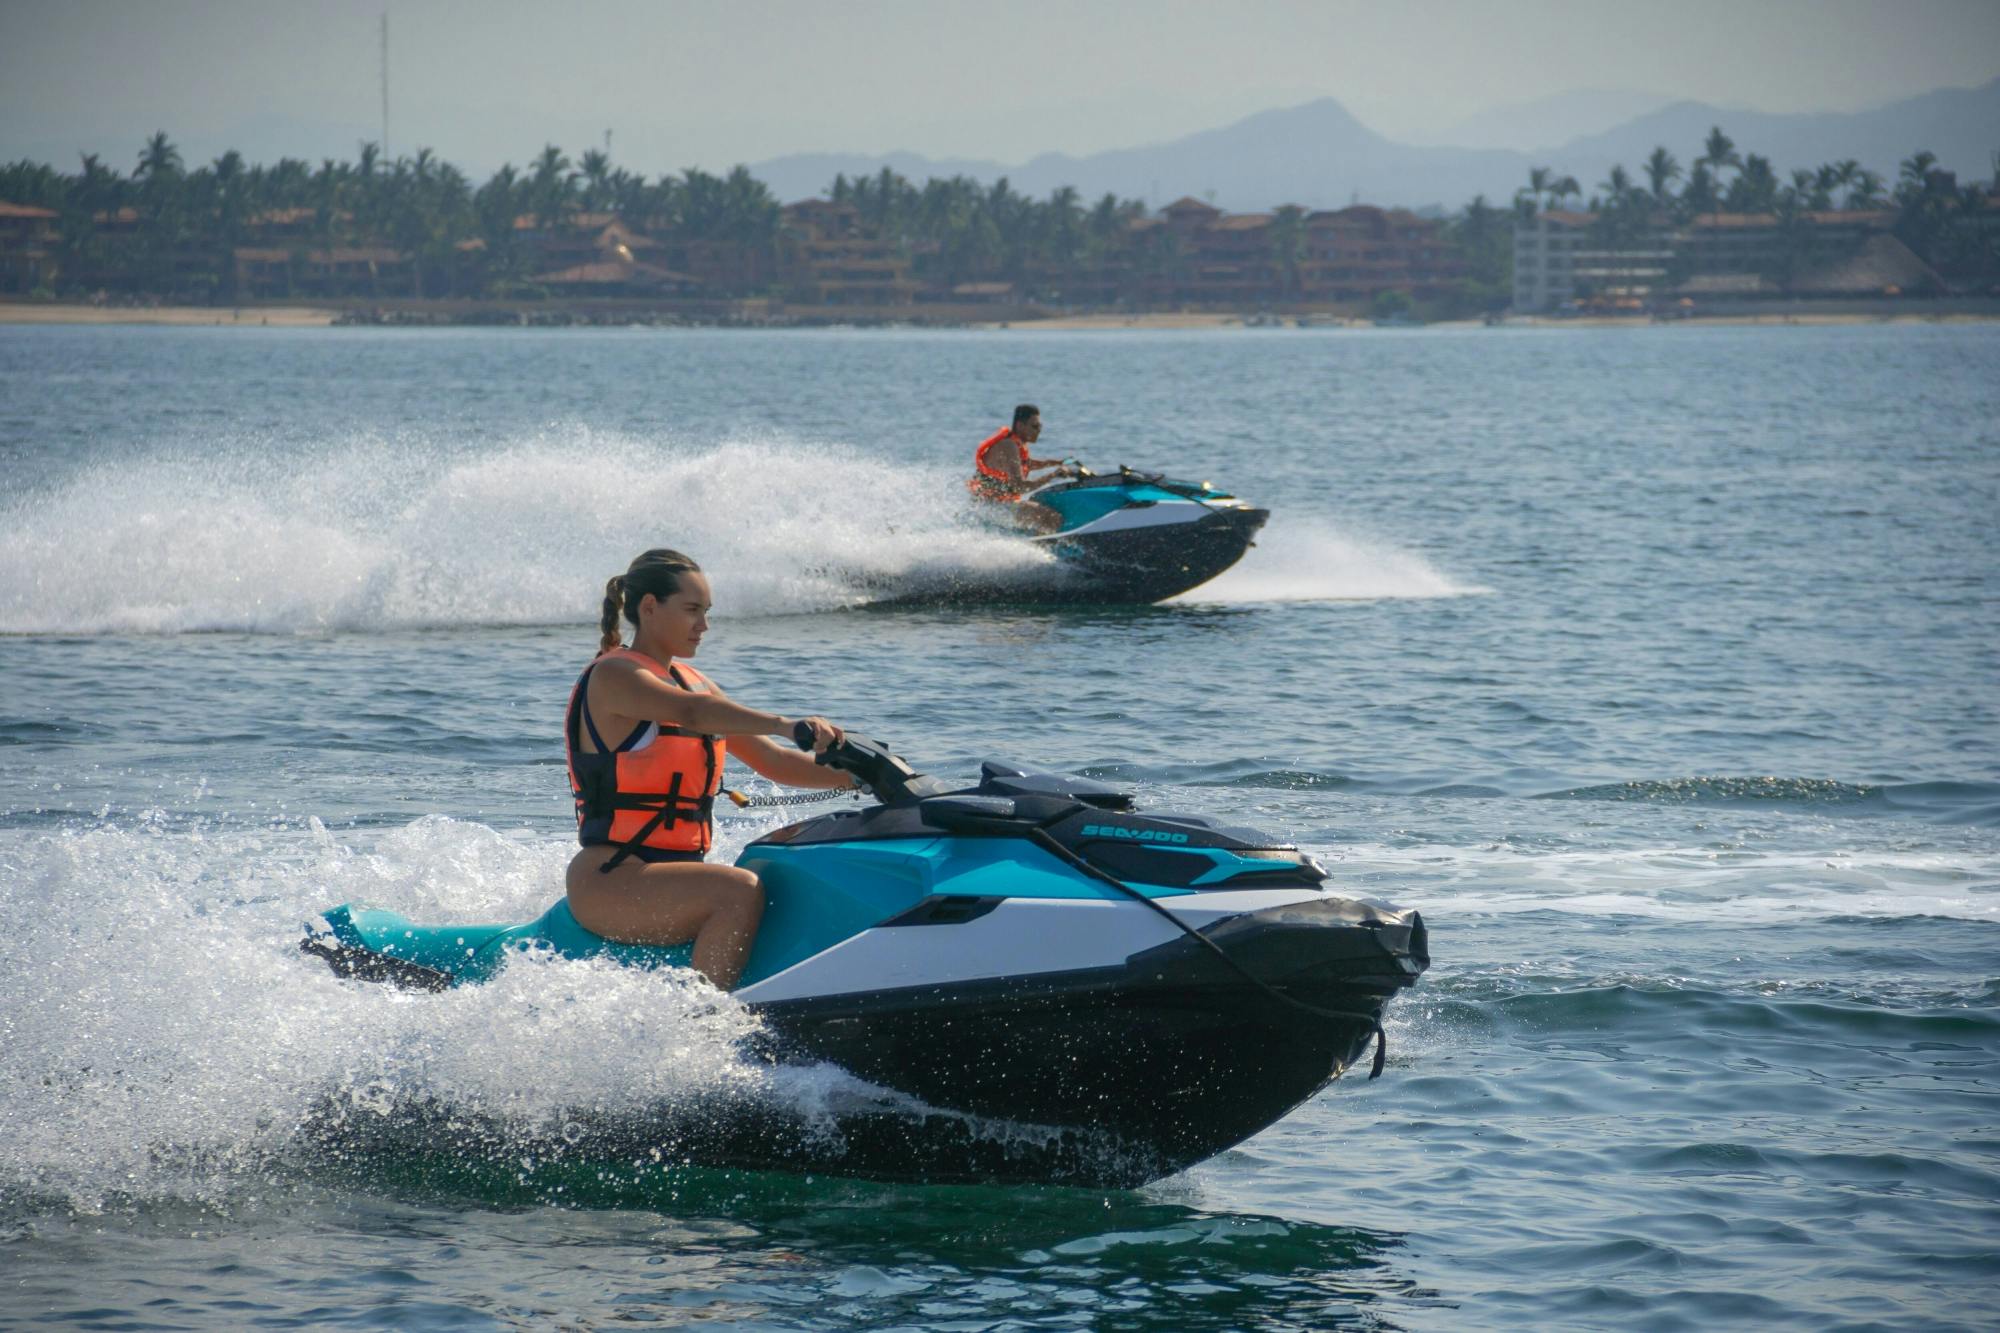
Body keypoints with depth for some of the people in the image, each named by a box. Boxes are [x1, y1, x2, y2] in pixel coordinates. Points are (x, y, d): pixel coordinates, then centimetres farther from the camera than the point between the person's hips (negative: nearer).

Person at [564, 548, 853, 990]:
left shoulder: (696, 684, 18)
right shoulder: (613, 675, -9)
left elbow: (772, 760, 17)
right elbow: (691, 713, -29)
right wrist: (788, 724, -42)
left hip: (674, 877, 9)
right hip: (608, 883, -9)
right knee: (742, 891, -30)